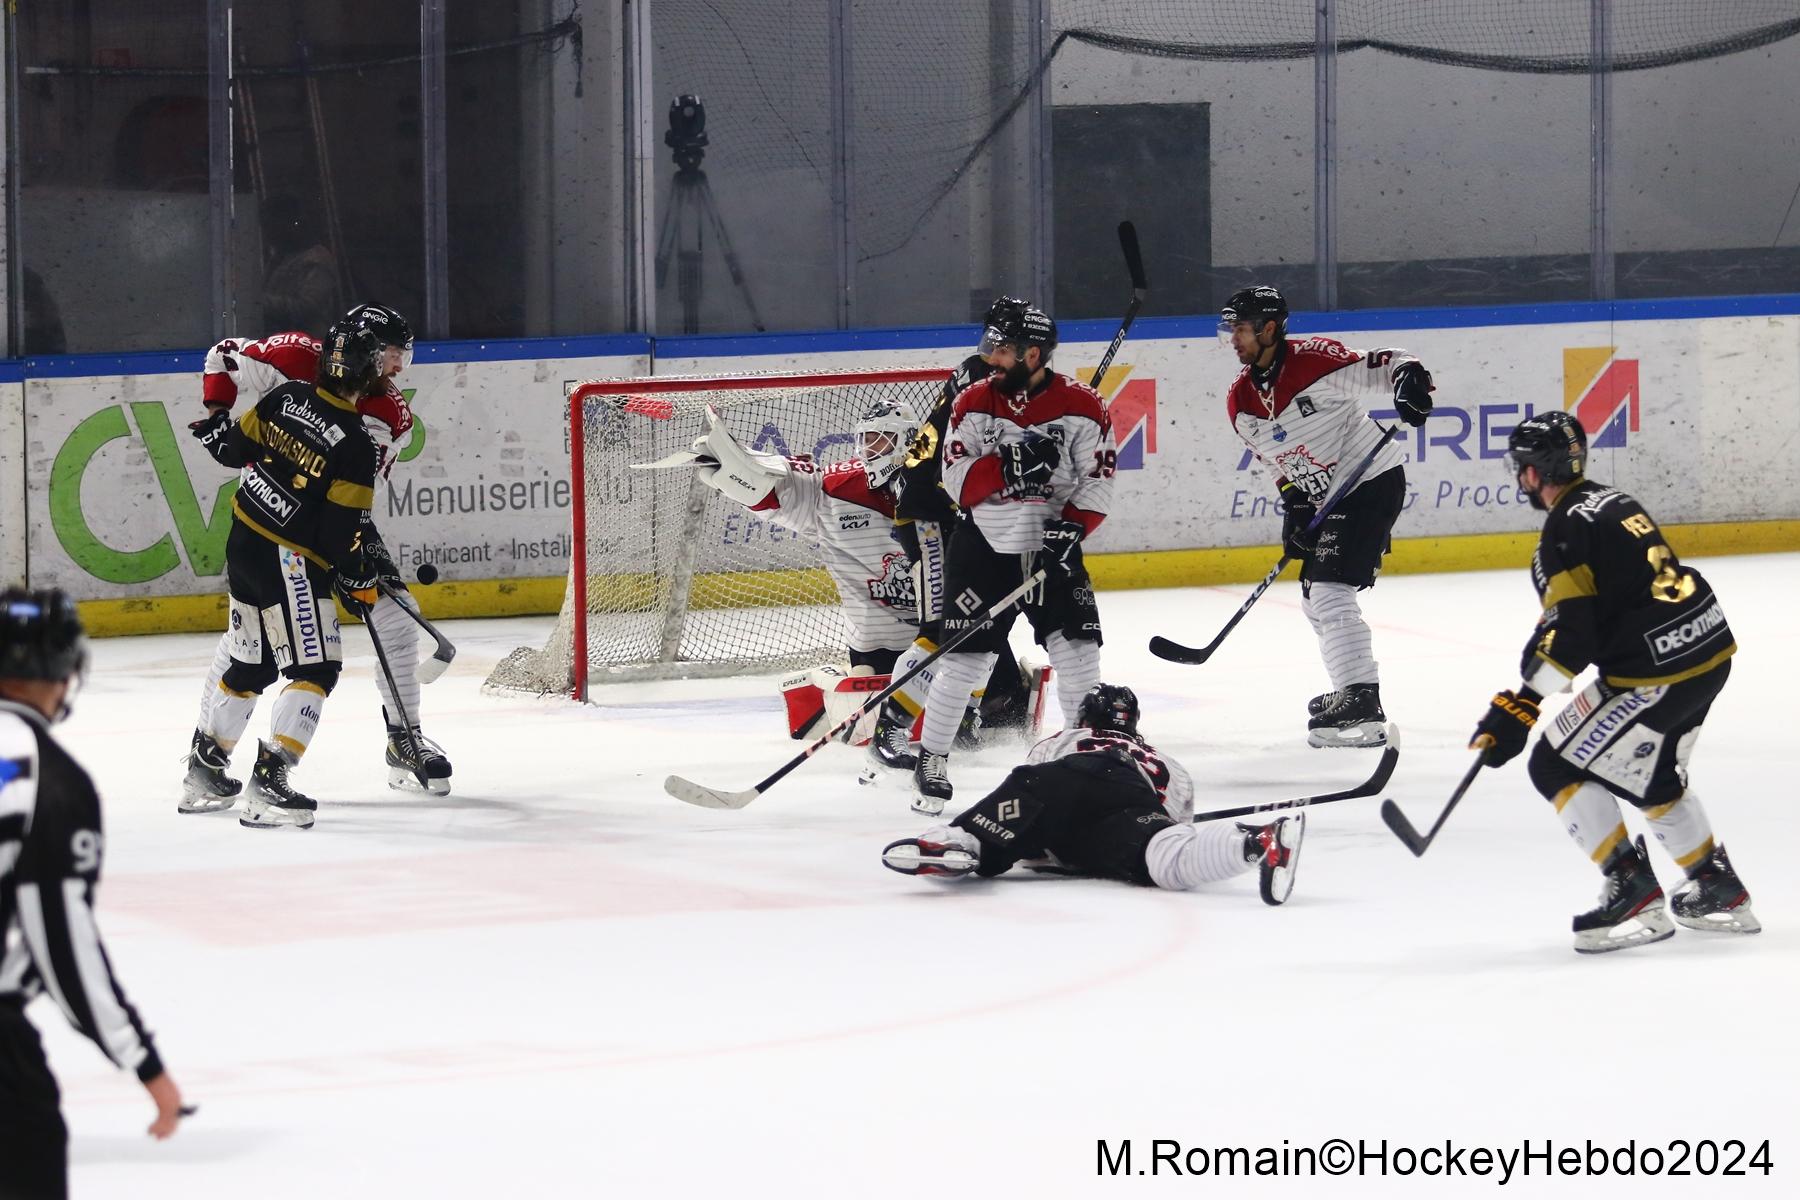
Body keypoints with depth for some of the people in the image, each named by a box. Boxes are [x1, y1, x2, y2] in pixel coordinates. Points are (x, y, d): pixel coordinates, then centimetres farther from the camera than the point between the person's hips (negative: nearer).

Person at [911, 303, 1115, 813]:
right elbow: (957, 479, -10)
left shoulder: (1082, 407, -7)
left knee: (1077, 651, -7)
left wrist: (1070, 528, -20)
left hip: (1051, 548, 0)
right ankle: (931, 759, 9)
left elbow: (1097, 482, -6)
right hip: (983, 547, 0)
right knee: (963, 659, -4)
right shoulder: (974, 403, -4)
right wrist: (1009, 464, -26)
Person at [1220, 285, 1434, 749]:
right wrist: (1295, 506, 2)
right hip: (1325, 497, 9)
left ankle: (1362, 708, -22)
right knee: (1314, 596, 17)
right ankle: (1352, 692, 34)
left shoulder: (1315, 359, -19)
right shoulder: (1241, 401, 5)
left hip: (1373, 482, -9)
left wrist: (1408, 379, -38)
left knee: (1331, 590, -19)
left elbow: (1381, 366, -17)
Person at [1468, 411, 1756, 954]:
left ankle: (1633, 892, -3)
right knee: (1649, 776, 28)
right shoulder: (1614, 503, 15)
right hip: (1710, 650, 10)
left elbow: (1569, 637, -18)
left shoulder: (1565, 530, -13)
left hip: (1655, 673, -10)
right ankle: (1718, 890, 33)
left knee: (1558, 765, -1)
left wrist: (1517, 711, -12)